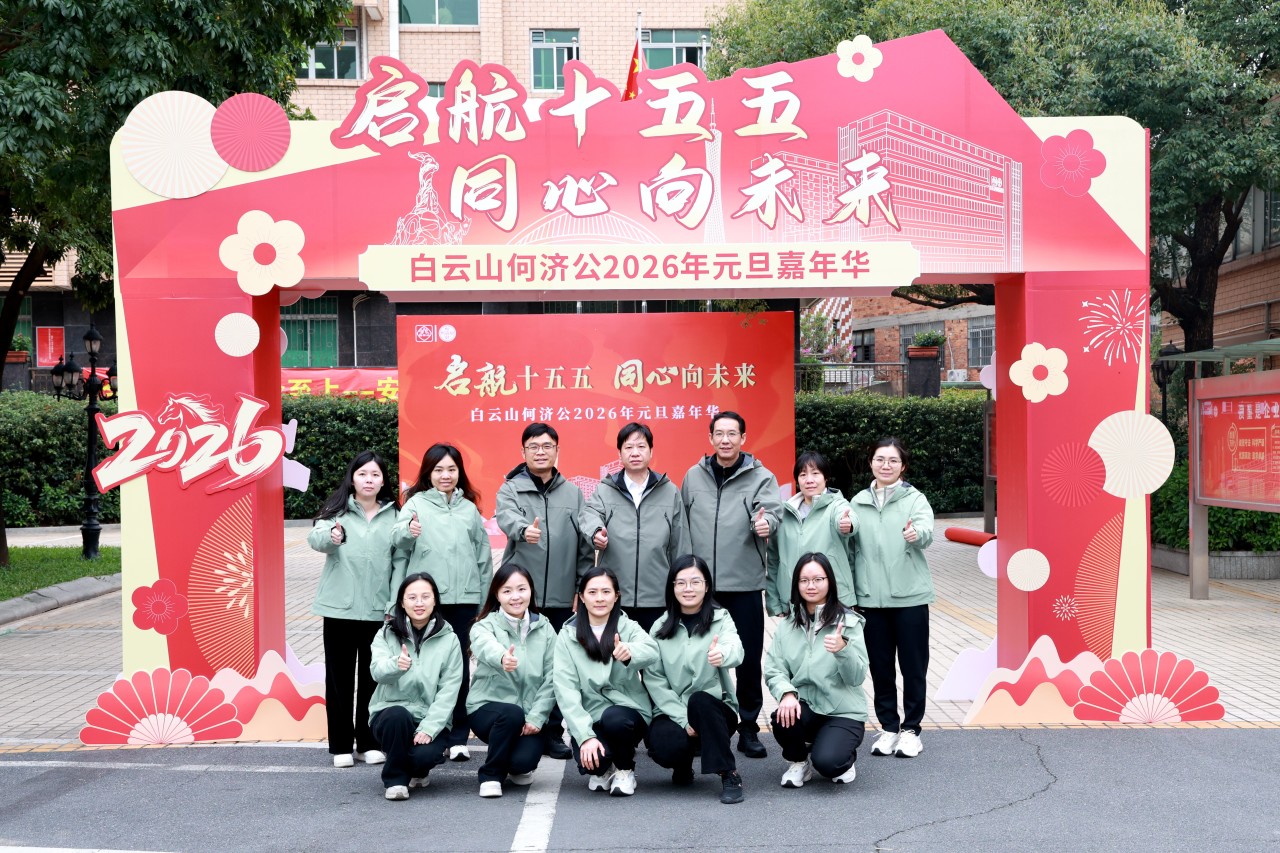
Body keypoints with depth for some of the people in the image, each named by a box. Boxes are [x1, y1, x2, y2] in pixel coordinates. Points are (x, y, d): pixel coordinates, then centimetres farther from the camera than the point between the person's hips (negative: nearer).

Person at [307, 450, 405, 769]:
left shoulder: (394, 515, 5)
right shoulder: (338, 510, 1)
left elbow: (400, 562, 4)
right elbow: (314, 537, -16)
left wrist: (396, 604, -4)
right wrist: (330, 536, -39)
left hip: (378, 610, 2)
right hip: (339, 608, -1)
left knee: (373, 678, 8)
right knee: (340, 677, 6)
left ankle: (369, 743, 19)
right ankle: (341, 745, 15)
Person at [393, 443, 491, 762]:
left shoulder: (469, 508, 12)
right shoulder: (416, 503, 3)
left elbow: (484, 556, 14)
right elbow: (397, 536, -14)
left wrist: (485, 601, 10)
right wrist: (408, 530, -37)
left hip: (464, 598, 2)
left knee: (459, 666, 4)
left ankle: (458, 737, 11)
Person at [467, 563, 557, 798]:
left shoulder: (544, 629, 2)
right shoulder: (484, 626, -7)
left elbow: (551, 679, -2)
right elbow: (486, 647, -33)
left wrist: (536, 717, -15)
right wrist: (502, 658, -57)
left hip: (530, 715, 2)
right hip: (488, 707, -2)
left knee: (523, 761, -25)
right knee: (512, 713, -35)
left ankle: (519, 768, 16)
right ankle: (491, 774, -9)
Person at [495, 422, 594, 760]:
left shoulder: (573, 493, 11)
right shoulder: (510, 489, 3)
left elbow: (584, 544, 10)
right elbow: (507, 517, -20)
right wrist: (524, 529, -42)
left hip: (561, 597, 2)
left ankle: (552, 733, 16)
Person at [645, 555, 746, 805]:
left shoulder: (721, 619, -1)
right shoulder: (660, 627, 4)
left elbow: (735, 650, -25)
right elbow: (653, 678, -5)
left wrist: (722, 655, -50)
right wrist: (683, 718, -18)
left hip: (713, 709, -1)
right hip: (672, 712, 1)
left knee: (699, 700, -34)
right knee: (666, 748, -30)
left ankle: (730, 775, -19)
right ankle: (683, 765, 9)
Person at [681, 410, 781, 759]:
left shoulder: (760, 477, 1)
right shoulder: (694, 476, 8)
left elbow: (771, 509, -14)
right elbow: (681, 525, 12)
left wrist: (765, 521, -37)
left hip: (744, 585, -2)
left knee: (748, 659, 2)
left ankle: (748, 728, 15)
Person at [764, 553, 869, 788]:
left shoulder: (848, 622, -6)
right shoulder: (787, 626, 5)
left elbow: (857, 677, -12)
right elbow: (774, 670, -2)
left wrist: (843, 649, -32)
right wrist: (787, 693, -24)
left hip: (843, 712, -3)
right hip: (804, 707, 3)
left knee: (826, 762, -27)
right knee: (783, 718, -31)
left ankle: (845, 759, 13)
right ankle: (798, 761, 4)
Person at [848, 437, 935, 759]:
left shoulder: (915, 498, -1)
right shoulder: (858, 502, 9)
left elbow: (926, 532, -20)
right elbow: (852, 547, 14)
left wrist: (916, 534, -41)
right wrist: (849, 594, 8)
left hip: (910, 596, -3)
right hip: (870, 597, 3)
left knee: (913, 665, 3)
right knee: (880, 666, 9)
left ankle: (911, 728, 16)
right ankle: (888, 727, 21)